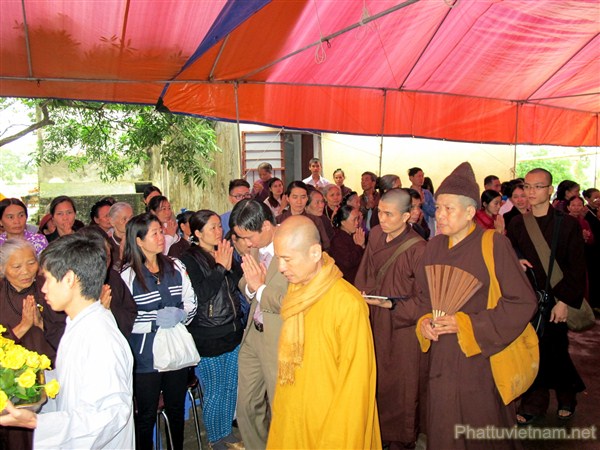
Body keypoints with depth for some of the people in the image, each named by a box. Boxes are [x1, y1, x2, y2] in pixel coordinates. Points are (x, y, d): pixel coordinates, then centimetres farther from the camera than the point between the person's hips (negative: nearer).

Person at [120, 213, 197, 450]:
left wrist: (181, 315, -14)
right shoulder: (128, 274, -10)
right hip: (145, 354, -4)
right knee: (147, 415, 10)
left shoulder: (175, 266, 3)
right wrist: (155, 320, -20)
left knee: (177, 408, 19)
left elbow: (191, 301, 6)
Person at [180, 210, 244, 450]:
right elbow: (200, 294, -20)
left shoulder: (224, 253, 7)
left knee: (231, 388, 17)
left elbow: (237, 287, 4)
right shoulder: (189, 260, -10)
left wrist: (229, 267, -12)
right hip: (207, 338, -6)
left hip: (233, 332, 6)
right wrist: (220, 268, -19)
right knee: (214, 392, 9)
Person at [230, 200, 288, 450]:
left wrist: (260, 287, -18)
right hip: (253, 334, 7)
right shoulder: (255, 245, 2)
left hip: (281, 339, -7)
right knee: (247, 406, 20)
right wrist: (250, 285, -8)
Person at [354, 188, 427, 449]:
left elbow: (424, 300, -15)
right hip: (375, 322, 5)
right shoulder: (376, 235, -1)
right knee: (377, 379, 17)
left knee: (402, 386, 10)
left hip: (403, 327, -5)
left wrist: (391, 305, -24)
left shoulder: (417, 249, -19)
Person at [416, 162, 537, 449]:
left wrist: (465, 324, -18)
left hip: (483, 360, -4)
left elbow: (523, 303, -13)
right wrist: (424, 322, -8)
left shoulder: (495, 245, -13)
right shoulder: (433, 246, 3)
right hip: (442, 361, 4)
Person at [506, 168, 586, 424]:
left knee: (555, 352, 9)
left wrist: (565, 302, -11)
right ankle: (534, 404, 21)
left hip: (555, 301, -2)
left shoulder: (567, 224, -4)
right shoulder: (517, 224, 4)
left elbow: (577, 269, -5)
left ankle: (566, 398, 35)